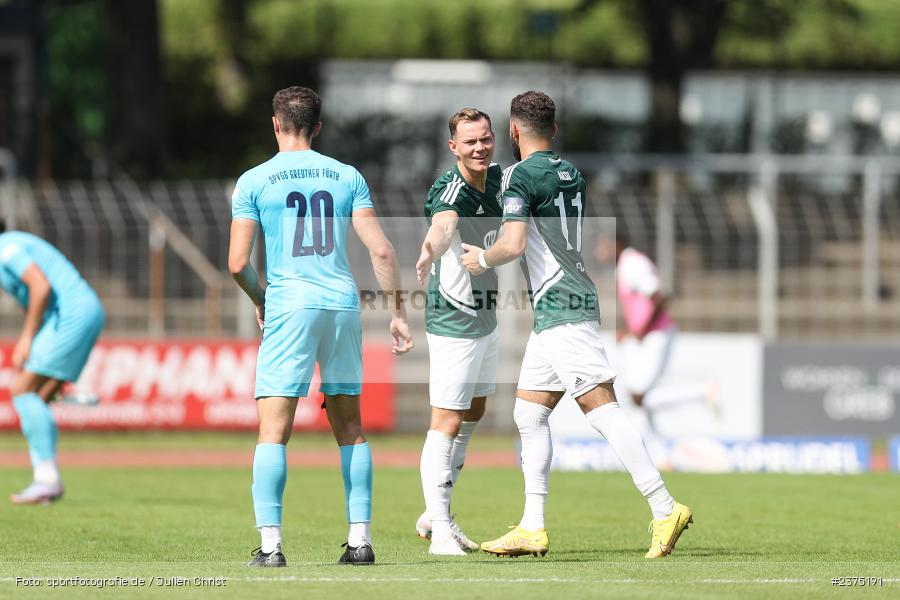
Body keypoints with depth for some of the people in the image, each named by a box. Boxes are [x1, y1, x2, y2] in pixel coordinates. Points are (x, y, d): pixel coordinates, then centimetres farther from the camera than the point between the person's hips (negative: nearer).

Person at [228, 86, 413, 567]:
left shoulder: (254, 181, 2)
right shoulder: (347, 177, 9)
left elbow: (238, 263, -2)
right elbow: (381, 250, 2)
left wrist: (260, 302, 17)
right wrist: (397, 313, 9)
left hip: (288, 306, -3)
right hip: (343, 305, 3)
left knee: (273, 430, -4)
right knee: (350, 427, 13)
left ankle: (270, 543, -14)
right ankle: (360, 539, 10)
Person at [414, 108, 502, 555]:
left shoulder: (497, 179, 4)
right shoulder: (449, 190, -22)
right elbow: (443, 225, -47)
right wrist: (430, 252, -65)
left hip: (487, 320, 10)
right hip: (454, 325, -10)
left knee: (473, 415, 18)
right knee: (447, 424, -9)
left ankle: (435, 517, 29)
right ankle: (440, 529, -6)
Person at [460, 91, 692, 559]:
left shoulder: (520, 176, -10)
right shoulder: (570, 174, 16)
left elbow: (513, 245, -19)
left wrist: (482, 258, 2)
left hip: (560, 310, -9)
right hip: (561, 311, 9)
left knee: (602, 410, -13)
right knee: (529, 414, 12)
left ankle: (665, 509, -18)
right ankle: (532, 528, 11)